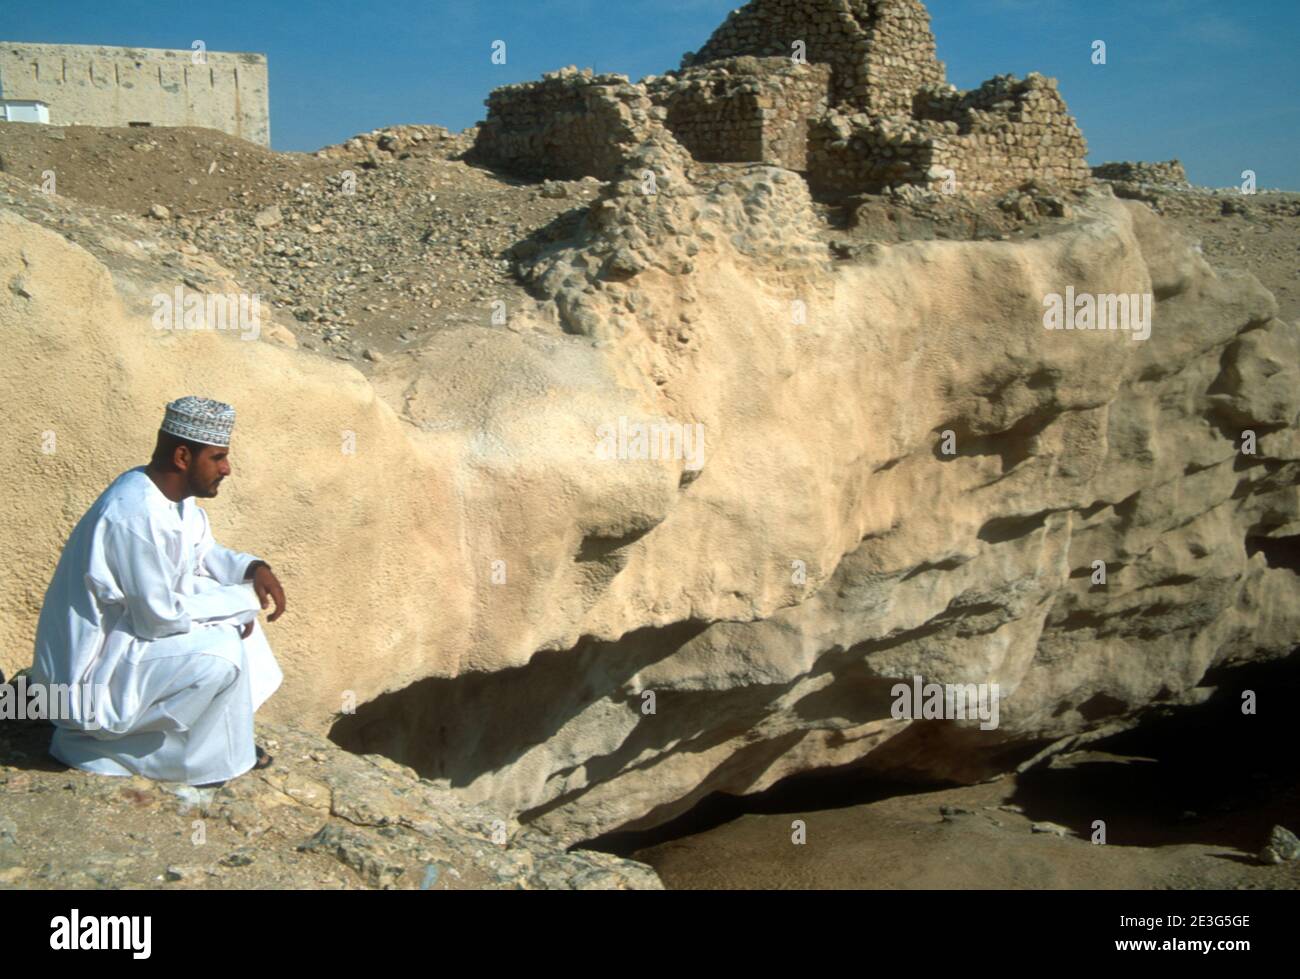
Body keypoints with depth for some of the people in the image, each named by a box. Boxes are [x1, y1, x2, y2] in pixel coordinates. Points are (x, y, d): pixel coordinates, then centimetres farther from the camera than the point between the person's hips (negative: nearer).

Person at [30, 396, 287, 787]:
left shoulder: (172, 494, 0)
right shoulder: (136, 514, -28)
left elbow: (203, 554, 17)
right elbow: (160, 617, -26)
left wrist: (253, 569, -3)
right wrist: (243, 600, -15)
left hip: (120, 632, 10)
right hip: (89, 677, -10)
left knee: (233, 611, 12)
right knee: (221, 649, -24)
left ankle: (226, 737, 16)